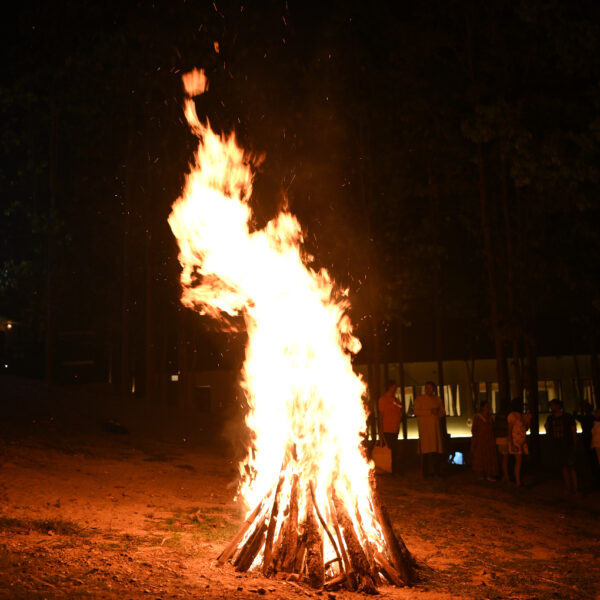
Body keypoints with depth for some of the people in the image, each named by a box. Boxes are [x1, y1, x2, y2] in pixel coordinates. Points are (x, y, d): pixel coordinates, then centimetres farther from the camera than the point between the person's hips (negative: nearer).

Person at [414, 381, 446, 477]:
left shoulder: (438, 399, 16)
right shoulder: (419, 399, 4)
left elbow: (443, 412, 16)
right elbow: (416, 411, -8)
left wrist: (438, 413, -7)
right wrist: (430, 412, -15)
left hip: (436, 428, 4)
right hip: (425, 428, -4)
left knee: (438, 449, -2)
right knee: (426, 449, -9)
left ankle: (436, 471, 5)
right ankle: (425, 472, -7)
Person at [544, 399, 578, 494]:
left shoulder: (568, 417, -1)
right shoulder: (550, 418, 10)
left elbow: (574, 431, 1)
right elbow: (548, 433, 15)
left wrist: (575, 445, -3)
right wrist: (546, 427, -5)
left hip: (568, 445, -4)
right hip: (557, 446, 4)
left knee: (571, 467, -7)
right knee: (564, 467, 5)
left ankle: (575, 489, -5)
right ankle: (568, 489, 10)